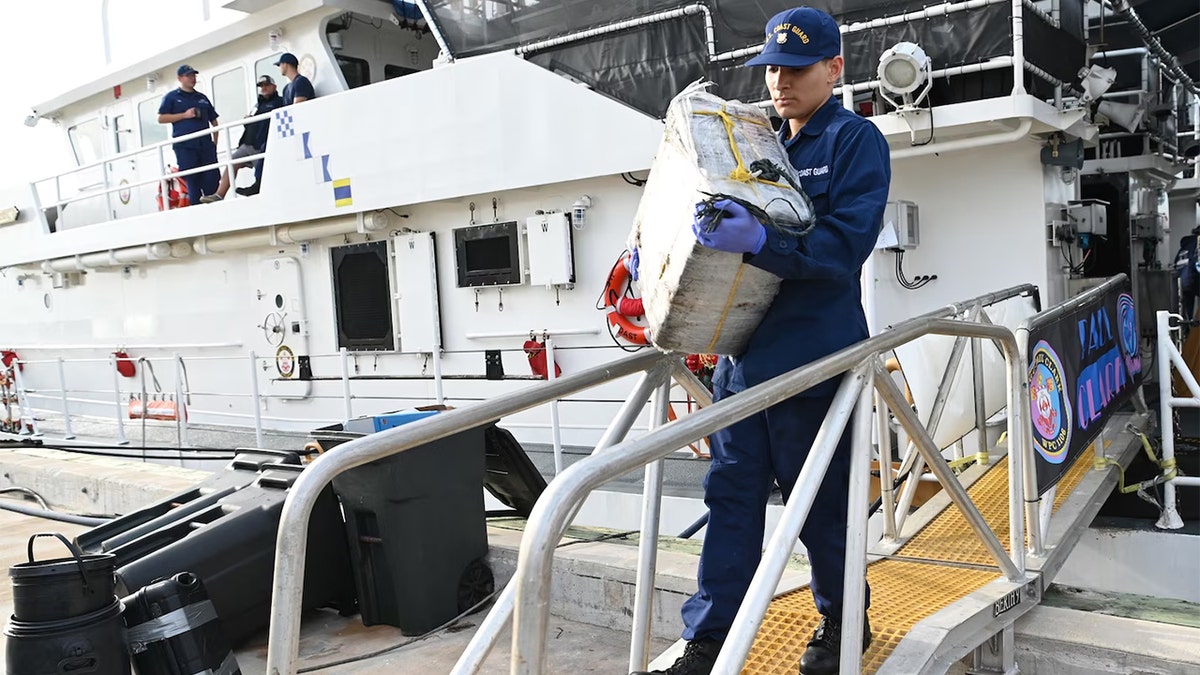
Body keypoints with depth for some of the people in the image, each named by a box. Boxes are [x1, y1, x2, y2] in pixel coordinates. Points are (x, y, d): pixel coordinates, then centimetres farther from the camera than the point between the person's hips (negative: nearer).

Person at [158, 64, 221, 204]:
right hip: (185, 146, -3)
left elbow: (213, 120, 23)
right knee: (192, 181, -5)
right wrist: (184, 115, -8)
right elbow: (161, 119, 2)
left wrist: (215, 141, 10)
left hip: (205, 144, 3)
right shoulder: (171, 97, 9)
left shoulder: (202, 98, 21)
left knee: (212, 179, -4)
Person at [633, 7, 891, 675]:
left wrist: (760, 241, -34)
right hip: (743, 351, 7)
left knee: (820, 501, 7)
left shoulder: (857, 140, -4)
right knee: (732, 494, 7)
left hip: (811, 357, -6)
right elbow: (729, 223, 26)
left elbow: (847, 243, -18)